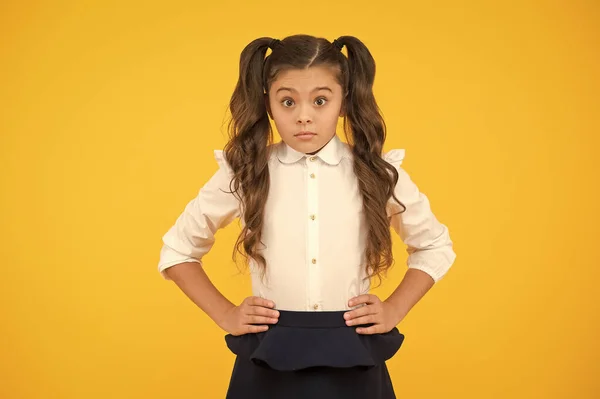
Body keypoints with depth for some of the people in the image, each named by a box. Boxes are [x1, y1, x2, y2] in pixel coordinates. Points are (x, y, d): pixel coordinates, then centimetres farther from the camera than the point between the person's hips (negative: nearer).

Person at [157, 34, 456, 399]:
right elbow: (177, 250, 9)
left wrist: (394, 310, 2)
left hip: (352, 361, 1)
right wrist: (226, 315, 0)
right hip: (268, 360, 0)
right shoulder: (244, 174, -4)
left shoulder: (378, 173, -2)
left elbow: (436, 247, 13)